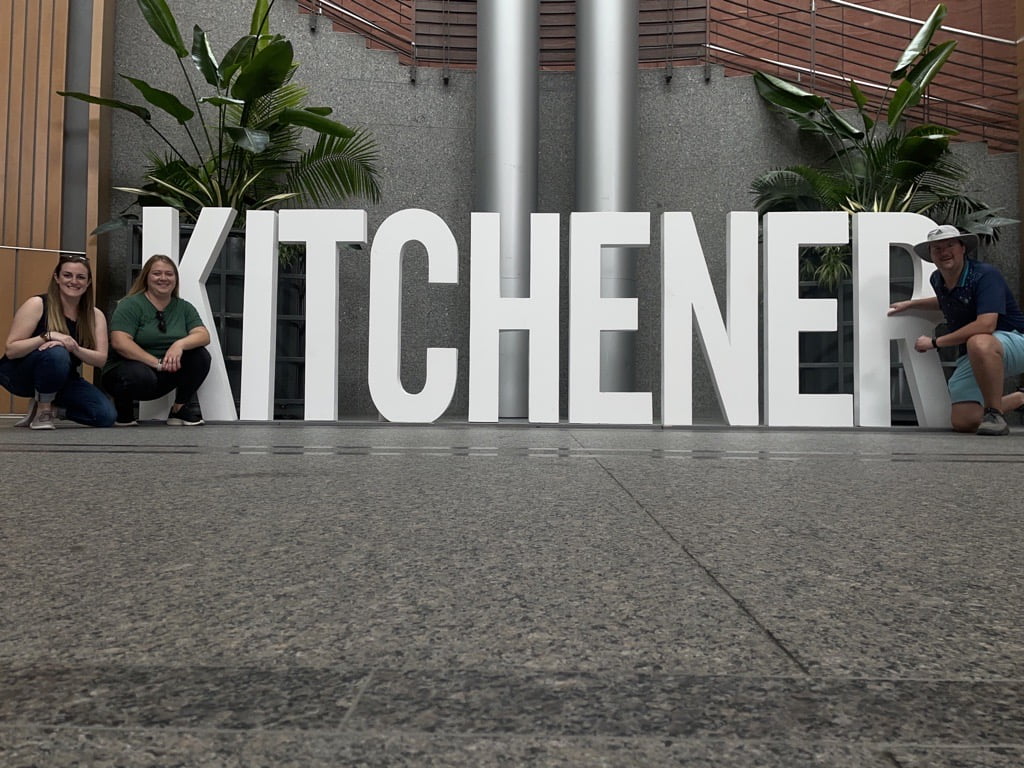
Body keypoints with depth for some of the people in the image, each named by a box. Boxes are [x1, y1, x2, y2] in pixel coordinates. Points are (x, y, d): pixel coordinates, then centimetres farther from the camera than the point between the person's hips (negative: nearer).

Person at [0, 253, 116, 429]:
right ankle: (42, 408, -12)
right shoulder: (37, 305, -15)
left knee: (105, 415, -17)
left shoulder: (95, 316, -3)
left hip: (61, 381, 4)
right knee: (55, 353, -38)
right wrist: (47, 336, -34)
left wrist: (74, 348, -31)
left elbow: (101, 359, -12)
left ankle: (51, 406, 9)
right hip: (20, 374, -4)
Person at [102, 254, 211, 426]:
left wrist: (181, 344, -27)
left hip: (164, 376, 5)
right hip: (128, 366, -5)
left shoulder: (183, 307, 8)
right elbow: (119, 343, -21)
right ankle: (123, 409, -3)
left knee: (200, 356, -17)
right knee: (140, 376, -39)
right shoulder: (130, 305, -9)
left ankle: (180, 409, -1)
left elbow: (204, 335, -6)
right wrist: (157, 363, -26)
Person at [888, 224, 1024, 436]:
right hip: (975, 356, 7)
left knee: (979, 343, -43)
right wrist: (911, 304, 25)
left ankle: (995, 415, -24)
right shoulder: (937, 279, 4)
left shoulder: (985, 275, -20)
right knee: (963, 422, -5)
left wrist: (935, 342, -25)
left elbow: (985, 325, -33)